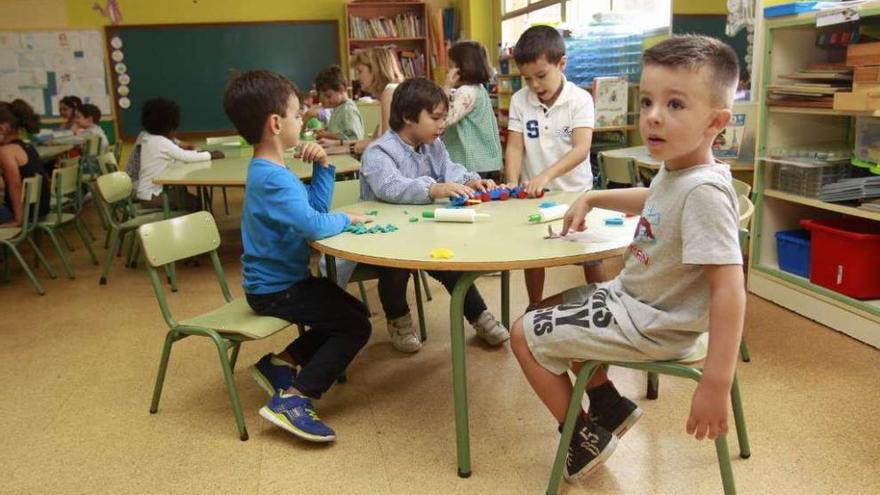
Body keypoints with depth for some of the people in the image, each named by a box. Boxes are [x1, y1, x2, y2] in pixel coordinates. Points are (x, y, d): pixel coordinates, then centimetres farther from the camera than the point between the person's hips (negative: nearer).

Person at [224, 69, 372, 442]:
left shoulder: (270, 170, 8)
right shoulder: (273, 178, -26)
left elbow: (315, 206, 14)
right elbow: (314, 225, -35)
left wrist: (323, 166, 1)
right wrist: (346, 219, -15)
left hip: (280, 279, 10)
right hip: (276, 289, -10)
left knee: (347, 314, 20)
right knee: (357, 325, -11)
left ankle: (280, 364, 19)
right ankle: (293, 399, -11)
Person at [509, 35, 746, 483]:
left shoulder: (704, 191, -30)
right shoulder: (676, 170, -1)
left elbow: (728, 287, -34)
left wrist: (716, 385, -36)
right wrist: (591, 199, 21)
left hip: (649, 325, -10)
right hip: (631, 295, 10)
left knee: (526, 335, -4)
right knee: (551, 310, 25)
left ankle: (586, 439, 15)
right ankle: (608, 404, 28)